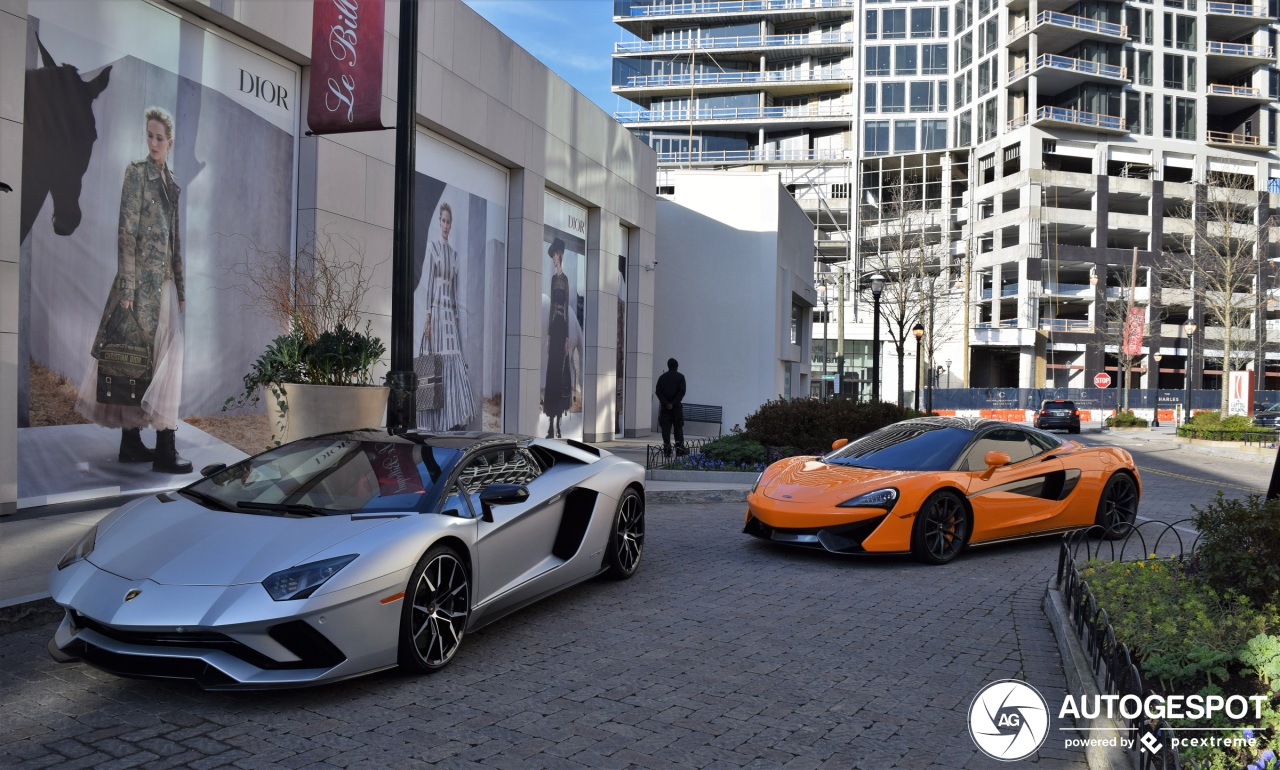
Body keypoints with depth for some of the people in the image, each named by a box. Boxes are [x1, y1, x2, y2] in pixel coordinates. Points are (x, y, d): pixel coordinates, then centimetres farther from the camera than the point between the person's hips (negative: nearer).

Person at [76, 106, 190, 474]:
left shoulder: (171, 184, 15)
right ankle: (164, 446, -4)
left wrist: (181, 289, 16)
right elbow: (127, 232, -12)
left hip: (166, 282, 8)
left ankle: (132, 441, 16)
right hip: (143, 279, -8)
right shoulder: (137, 171, -6)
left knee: (161, 358, 8)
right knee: (138, 357, -4)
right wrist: (126, 287, -17)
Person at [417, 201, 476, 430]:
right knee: (437, 360, -5)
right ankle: (437, 421, 1)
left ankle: (455, 418, 4)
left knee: (454, 361, 2)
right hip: (436, 310, -6)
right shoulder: (432, 247, -1)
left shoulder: (454, 253, 17)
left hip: (451, 312, 6)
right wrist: (427, 317, -13)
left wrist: (456, 316, 13)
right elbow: (428, 284, -7)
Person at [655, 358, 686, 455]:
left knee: (665, 428, 1)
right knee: (678, 427, 6)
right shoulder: (680, 377, 1)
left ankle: (667, 448, -6)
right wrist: (674, 403, -12)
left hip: (664, 406, 1)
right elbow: (682, 391, -10)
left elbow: (658, 391, -3)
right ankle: (679, 448, 2)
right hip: (676, 406, -1)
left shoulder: (662, 377, 7)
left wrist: (665, 403, -8)